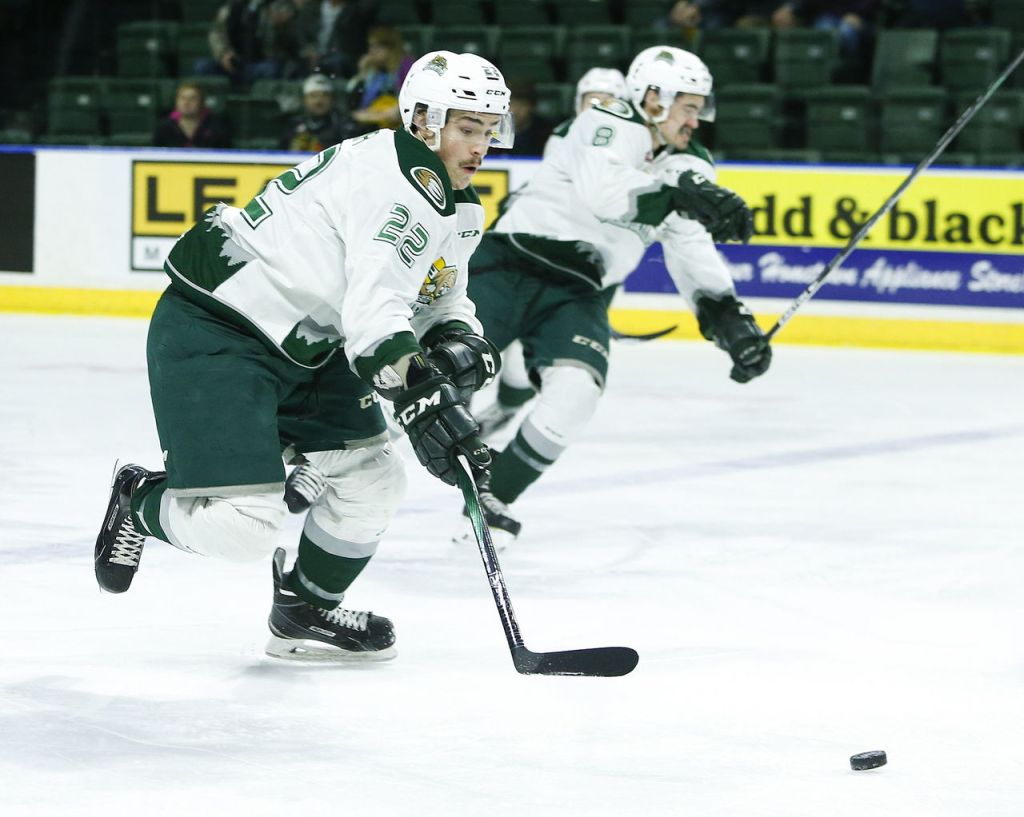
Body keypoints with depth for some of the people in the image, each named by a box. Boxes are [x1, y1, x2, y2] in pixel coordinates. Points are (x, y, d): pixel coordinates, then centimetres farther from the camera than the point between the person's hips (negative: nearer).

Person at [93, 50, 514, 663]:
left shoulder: (463, 212, 9)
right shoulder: (386, 179, -24)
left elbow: (443, 298, 21)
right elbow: (371, 314, -31)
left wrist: (457, 341, -2)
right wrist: (423, 402, -37)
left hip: (306, 347, 10)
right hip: (210, 334, -10)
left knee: (371, 478, 7)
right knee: (240, 525, -17)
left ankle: (306, 612, 28)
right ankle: (142, 502, 15)